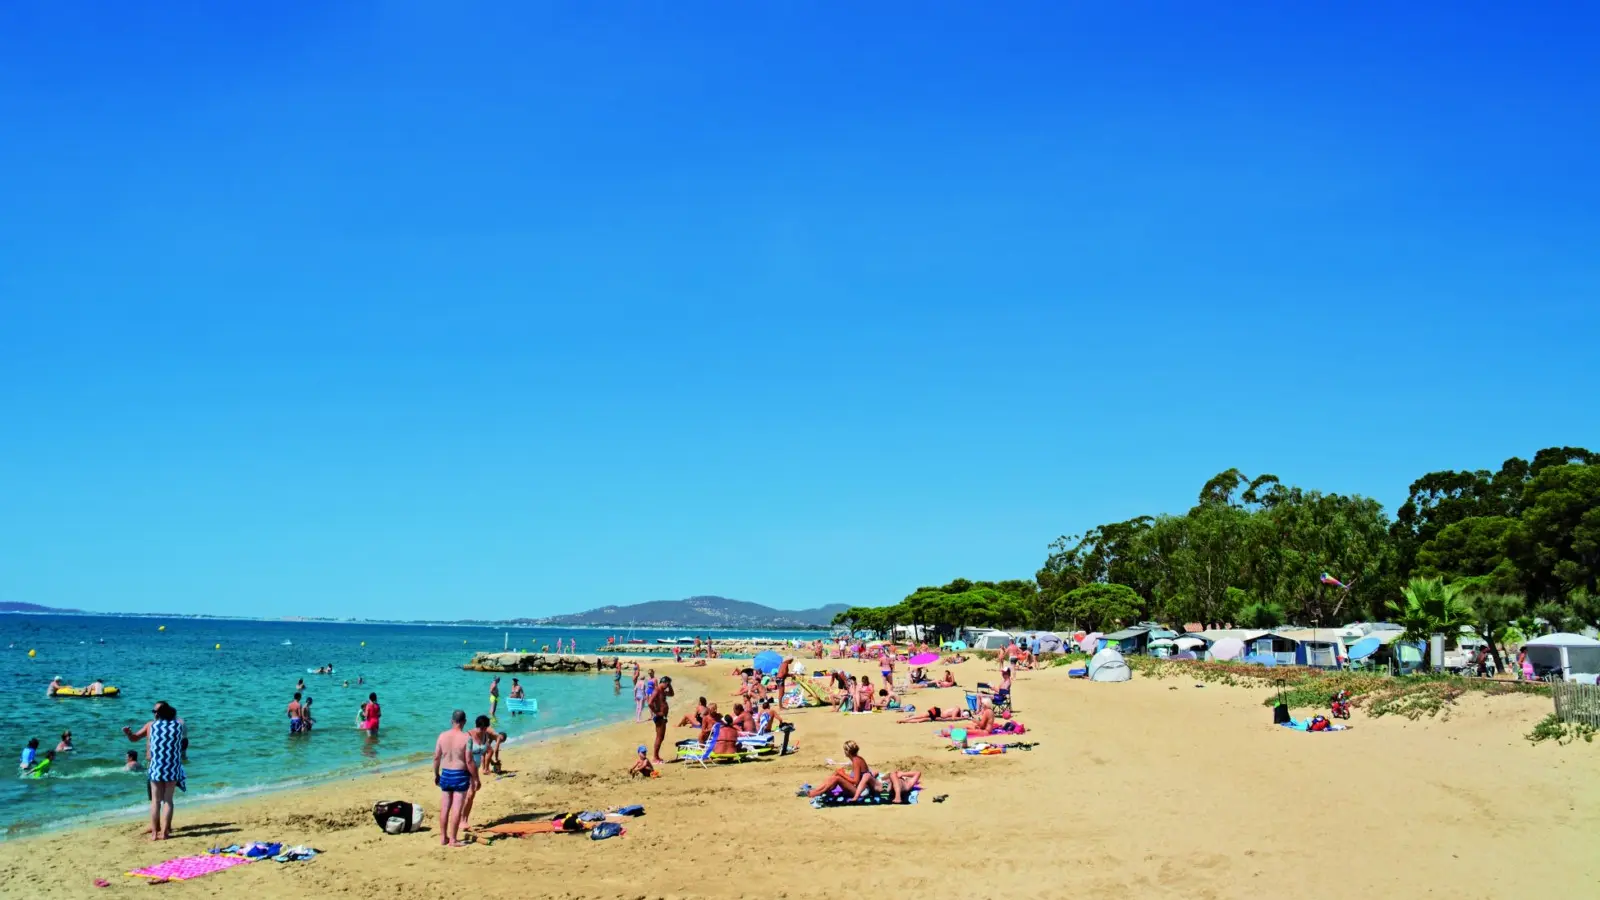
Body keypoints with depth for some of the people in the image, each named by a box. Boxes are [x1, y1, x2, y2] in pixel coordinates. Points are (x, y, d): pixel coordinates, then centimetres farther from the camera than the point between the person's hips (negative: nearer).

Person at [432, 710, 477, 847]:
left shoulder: (442, 735, -1)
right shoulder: (466, 738, -13)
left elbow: (436, 757, 4)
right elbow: (469, 761, -15)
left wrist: (436, 774, 18)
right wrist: (476, 779, -5)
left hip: (445, 774, 4)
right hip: (460, 775, -4)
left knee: (444, 808, 12)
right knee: (456, 808, 0)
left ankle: (443, 837, 21)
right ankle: (453, 840, 3)